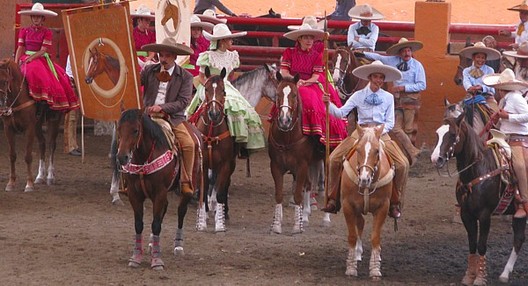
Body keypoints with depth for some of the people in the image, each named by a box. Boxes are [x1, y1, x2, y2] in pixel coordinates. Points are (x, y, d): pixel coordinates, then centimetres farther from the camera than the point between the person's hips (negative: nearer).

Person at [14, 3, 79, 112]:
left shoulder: (47, 32, 3)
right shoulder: (24, 31, 9)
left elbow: (43, 50, -6)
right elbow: (20, 48, 5)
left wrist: (31, 58, -20)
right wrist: (15, 64, -8)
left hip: (41, 58, 0)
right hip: (27, 59, 0)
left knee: (59, 75, -20)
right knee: (34, 71, -32)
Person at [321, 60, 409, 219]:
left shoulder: (388, 97, 6)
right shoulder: (358, 96, 3)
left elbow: (390, 122, 6)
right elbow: (341, 112, -4)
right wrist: (329, 104, -21)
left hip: (382, 135, 0)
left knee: (402, 164, -18)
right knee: (334, 159, -17)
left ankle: (395, 203, -2)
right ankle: (333, 199, -6)